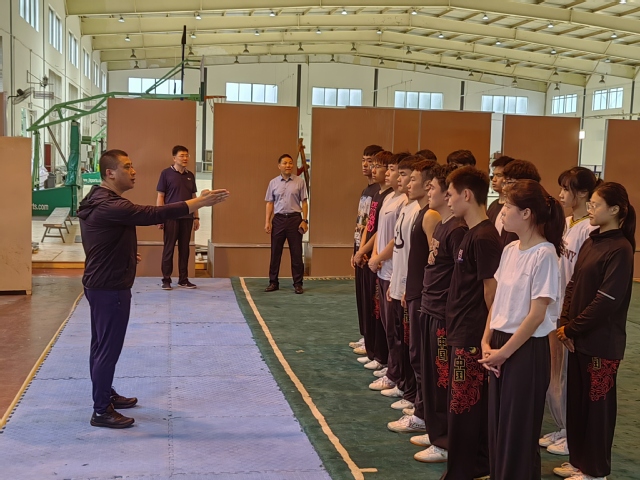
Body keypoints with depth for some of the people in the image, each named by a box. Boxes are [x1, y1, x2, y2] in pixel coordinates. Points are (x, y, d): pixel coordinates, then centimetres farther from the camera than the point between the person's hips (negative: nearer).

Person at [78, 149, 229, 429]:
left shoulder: (102, 200, 11)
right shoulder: (108, 206, -24)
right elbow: (152, 215, -32)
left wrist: (126, 253, 13)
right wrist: (200, 202, -32)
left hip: (102, 284, 11)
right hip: (109, 287, -11)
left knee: (102, 344, 20)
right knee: (108, 347, -3)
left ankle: (105, 395, 35)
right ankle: (101, 412, 6)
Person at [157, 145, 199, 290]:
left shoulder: (190, 175, 12)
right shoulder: (166, 173, -2)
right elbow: (160, 197, -3)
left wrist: (196, 217, 12)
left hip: (187, 217, 4)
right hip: (171, 217, -4)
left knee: (184, 248, 8)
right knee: (169, 248, 1)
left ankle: (183, 279, 15)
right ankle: (166, 280, 7)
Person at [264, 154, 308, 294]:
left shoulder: (299, 182, 1)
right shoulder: (273, 183, 6)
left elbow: (304, 202, 1)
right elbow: (270, 203, 8)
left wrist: (305, 220, -6)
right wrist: (267, 222, 1)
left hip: (294, 219, -2)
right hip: (278, 219, 2)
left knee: (296, 252, 2)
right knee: (275, 252, 5)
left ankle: (298, 284, 9)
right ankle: (273, 282, 14)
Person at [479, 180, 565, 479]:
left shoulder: (544, 255, -17)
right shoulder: (510, 250, 6)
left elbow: (537, 314, -18)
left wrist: (504, 352, -14)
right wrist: (487, 343, 1)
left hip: (527, 349, -7)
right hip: (501, 346, 7)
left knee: (519, 427, 4)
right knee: (497, 423, 15)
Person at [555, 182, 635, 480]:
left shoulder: (620, 249, -16)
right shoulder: (590, 243, 9)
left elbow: (606, 301, -19)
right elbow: (573, 285, 11)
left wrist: (572, 328, -13)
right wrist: (564, 323, -2)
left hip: (601, 342, -8)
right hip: (579, 338, 8)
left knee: (598, 405, 5)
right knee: (576, 401, 15)